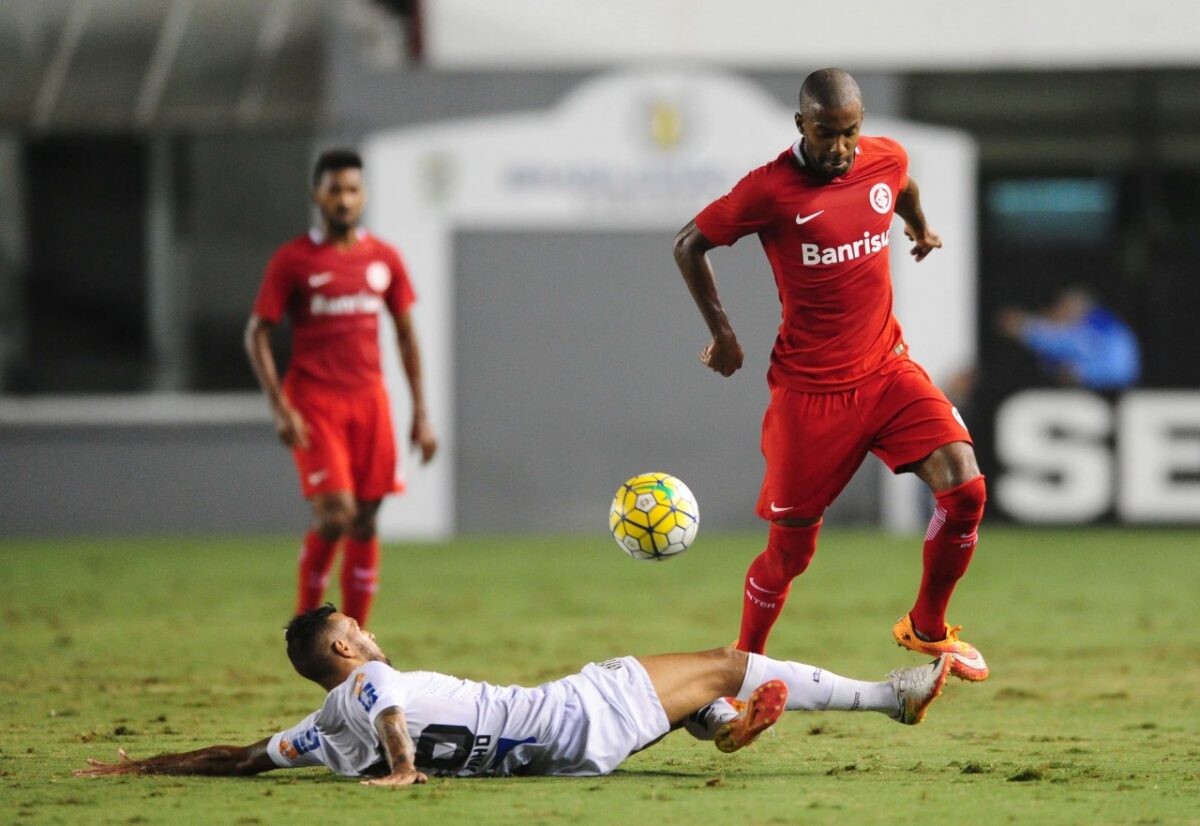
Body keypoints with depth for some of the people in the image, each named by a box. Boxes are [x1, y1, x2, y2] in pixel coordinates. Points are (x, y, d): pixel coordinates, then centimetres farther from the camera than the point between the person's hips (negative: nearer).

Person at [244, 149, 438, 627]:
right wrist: (280, 408, -13)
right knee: (335, 514, -17)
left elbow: (406, 335, 15)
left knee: (364, 524, 2)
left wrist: (421, 413, 10)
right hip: (315, 402, -4)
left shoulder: (383, 259, 8)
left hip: (369, 399, 4)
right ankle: (306, 621, 3)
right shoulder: (293, 260, -3)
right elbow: (257, 335, -3)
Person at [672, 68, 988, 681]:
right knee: (790, 548, 2)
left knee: (964, 487, -16)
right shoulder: (770, 190, -14)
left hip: (886, 371, 4)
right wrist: (720, 330, 2)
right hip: (808, 389, -4)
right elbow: (689, 245, -1)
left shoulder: (887, 160, -1)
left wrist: (920, 227, 42)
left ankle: (927, 628, 7)